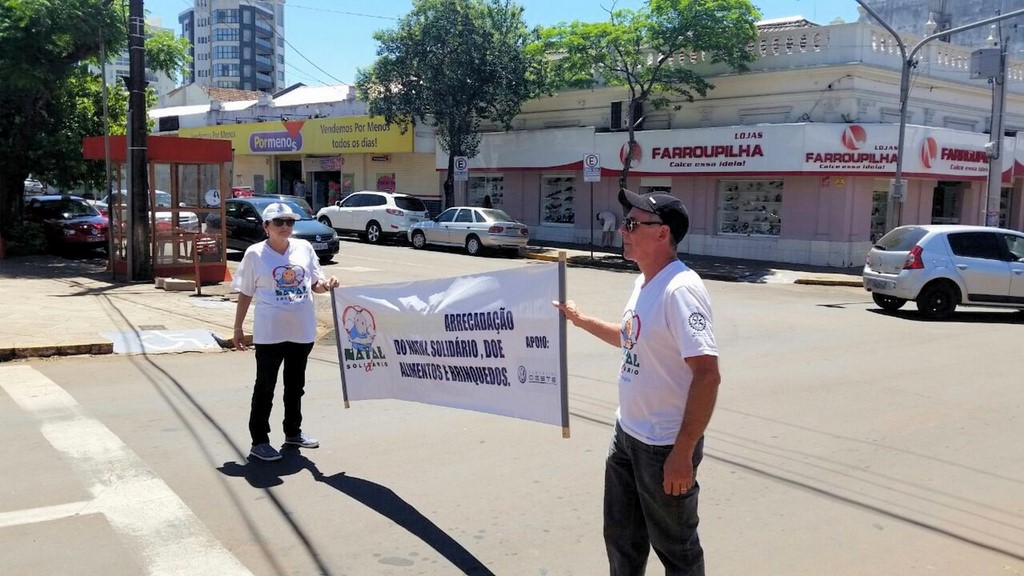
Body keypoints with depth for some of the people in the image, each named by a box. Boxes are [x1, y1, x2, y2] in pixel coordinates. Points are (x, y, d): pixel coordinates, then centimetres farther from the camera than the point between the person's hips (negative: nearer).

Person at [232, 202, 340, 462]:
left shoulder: (304, 248, 4)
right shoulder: (255, 254, -5)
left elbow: (314, 284, 11)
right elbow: (245, 294, 0)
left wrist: (327, 285, -12)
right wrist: (238, 328, 1)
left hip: (302, 330, 4)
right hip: (269, 333, -4)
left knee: (296, 383, 17)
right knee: (265, 385, 2)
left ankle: (293, 431, 34)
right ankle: (259, 440, 10)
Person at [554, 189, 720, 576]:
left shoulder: (680, 289, -24)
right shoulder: (643, 283, 6)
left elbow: (707, 374, -27)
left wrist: (683, 453, -27)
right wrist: (581, 320, 22)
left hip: (664, 446, -9)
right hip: (627, 435, 9)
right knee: (621, 538, 23)